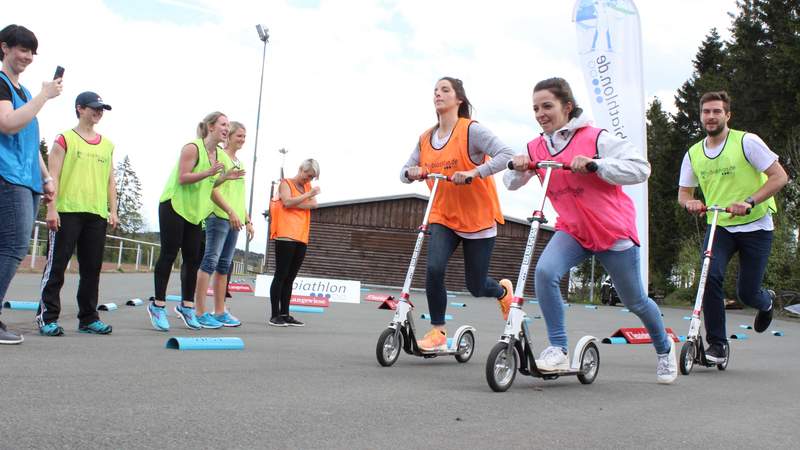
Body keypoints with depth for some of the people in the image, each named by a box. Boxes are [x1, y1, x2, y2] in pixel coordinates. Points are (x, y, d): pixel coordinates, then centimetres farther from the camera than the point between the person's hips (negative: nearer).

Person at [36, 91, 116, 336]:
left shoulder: (107, 145, 16)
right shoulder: (65, 139, 2)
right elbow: (53, 176, -4)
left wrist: (113, 210, 10)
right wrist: (51, 208, -11)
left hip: (97, 215, 5)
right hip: (67, 212, -5)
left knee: (92, 268, 7)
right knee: (57, 265, -3)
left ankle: (88, 318, 14)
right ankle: (47, 317, 1)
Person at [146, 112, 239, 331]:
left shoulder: (218, 153, 11)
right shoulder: (192, 148, -14)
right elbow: (183, 178, -21)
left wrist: (224, 177, 1)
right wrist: (209, 172, -30)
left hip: (195, 211, 8)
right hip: (174, 206, -8)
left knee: (193, 259, 5)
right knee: (169, 254, -5)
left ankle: (186, 305, 14)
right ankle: (158, 305, 2)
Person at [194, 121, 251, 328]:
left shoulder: (239, 162, 22)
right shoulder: (219, 155, -4)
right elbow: (213, 189, -13)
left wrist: (248, 220, 20)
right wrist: (230, 212, -19)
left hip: (234, 220, 8)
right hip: (219, 216, -8)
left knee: (224, 266, 9)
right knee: (210, 262, -9)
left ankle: (220, 312, 13)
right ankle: (200, 312, -9)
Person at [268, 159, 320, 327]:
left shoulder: (308, 186, 19)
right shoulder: (286, 183, 2)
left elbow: (314, 204, 2)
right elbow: (287, 202, -15)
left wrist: (293, 204, -8)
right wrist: (308, 195, -12)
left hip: (301, 238, 6)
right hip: (286, 237, -6)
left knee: (290, 278, 7)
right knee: (280, 276, -5)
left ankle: (285, 314, 10)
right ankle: (274, 315, -3)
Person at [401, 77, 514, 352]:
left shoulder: (471, 130, -14)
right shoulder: (425, 139, 3)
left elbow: (507, 155, -24)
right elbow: (405, 172, 9)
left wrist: (474, 172, -35)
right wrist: (411, 172, -14)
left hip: (478, 218, -4)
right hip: (443, 217, 4)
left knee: (476, 287, 6)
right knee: (434, 269, -20)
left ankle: (503, 290, 43)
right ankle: (437, 333, -5)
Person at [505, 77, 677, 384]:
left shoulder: (595, 138, -16)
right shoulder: (536, 147, -1)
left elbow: (641, 168, -20)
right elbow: (511, 183, 5)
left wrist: (595, 164, -31)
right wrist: (517, 168, -18)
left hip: (613, 231, -3)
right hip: (572, 231, 3)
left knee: (635, 302, 13)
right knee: (544, 271, -28)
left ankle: (664, 348, 43)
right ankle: (558, 350, -16)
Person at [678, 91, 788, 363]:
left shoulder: (746, 142, -10)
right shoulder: (693, 154, 3)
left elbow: (779, 177, -12)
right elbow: (684, 192, 12)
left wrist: (749, 202, -25)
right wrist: (689, 202, -13)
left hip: (755, 226, -3)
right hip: (719, 226, 3)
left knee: (747, 293, -1)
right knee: (711, 276, -22)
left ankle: (766, 302, 40)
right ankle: (717, 344, -9)